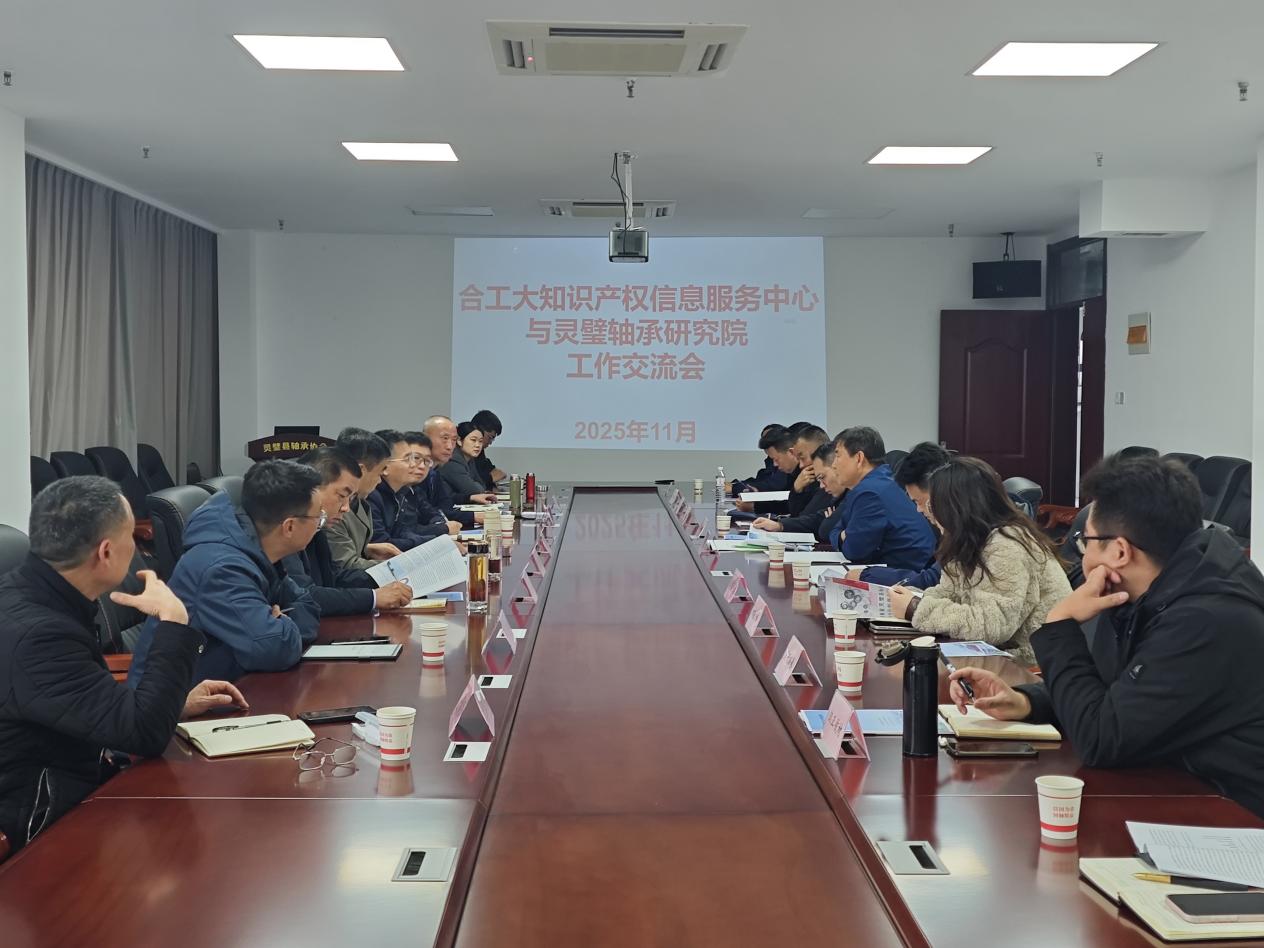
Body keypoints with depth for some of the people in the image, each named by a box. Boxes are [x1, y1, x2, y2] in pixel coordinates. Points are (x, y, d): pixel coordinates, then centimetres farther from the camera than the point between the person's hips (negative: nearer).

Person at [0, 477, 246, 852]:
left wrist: (174, 705, 6)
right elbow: (146, 733, -27)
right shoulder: (36, 634, -28)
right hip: (48, 825, -9)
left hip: (64, 788, 9)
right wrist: (174, 622, -20)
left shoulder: (33, 596, 2)